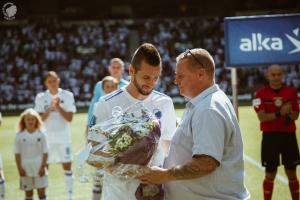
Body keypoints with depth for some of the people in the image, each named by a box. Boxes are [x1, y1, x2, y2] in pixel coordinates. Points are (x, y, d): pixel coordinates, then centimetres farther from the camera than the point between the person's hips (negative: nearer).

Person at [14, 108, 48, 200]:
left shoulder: (41, 134, -1)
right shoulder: (19, 136, -1)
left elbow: (45, 152, 0)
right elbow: (17, 153, 0)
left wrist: (43, 166, -8)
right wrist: (20, 168, -6)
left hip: (39, 168, -1)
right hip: (25, 169, 1)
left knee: (41, 192, 0)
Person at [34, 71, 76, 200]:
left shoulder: (67, 95, -1)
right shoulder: (41, 97, 2)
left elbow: (69, 118, -5)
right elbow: (40, 118, -5)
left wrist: (58, 107, -15)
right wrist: (50, 108, -19)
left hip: (63, 136, -1)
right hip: (46, 137, 1)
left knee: (67, 166, 2)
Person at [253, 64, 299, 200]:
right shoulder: (261, 94, -4)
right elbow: (262, 117, -12)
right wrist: (279, 113, -24)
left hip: (289, 135, 3)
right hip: (270, 136, -2)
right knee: (270, 174, 2)